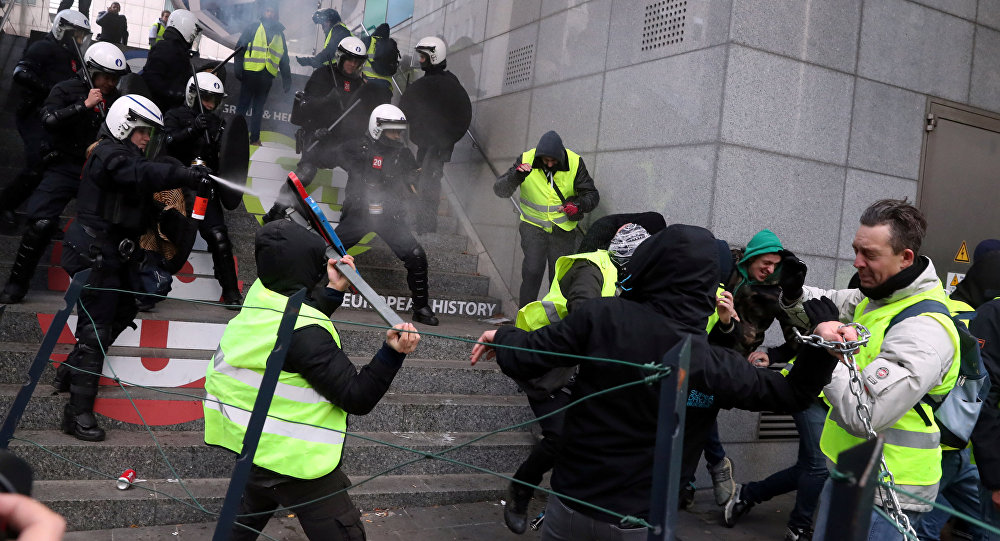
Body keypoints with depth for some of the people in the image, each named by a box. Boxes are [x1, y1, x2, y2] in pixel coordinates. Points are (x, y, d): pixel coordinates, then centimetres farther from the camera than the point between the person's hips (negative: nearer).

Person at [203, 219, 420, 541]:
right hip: (295, 460, -8)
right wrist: (392, 353, -34)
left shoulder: (260, 298, -6)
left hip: (252, 442, 9)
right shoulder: (304, 334, -29)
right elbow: (357, 399, -25)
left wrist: (333, 290, 8)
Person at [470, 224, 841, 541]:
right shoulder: (711, 365, -13)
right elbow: (792, 394, -1)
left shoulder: (603, 316, -17)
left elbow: (522, 361, -12)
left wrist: (504, 337, 8)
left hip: (571, 501, -1)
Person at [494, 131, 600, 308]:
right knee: (532, 271, -15)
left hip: (564, 229, 1)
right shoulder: (526, 160, -11)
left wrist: (579, 205, -24)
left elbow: (592, 194, -2)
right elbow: (500, 190, -13)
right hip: (534, 225, -1)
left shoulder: (575, 163, -10)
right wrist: (516, 176, -33)